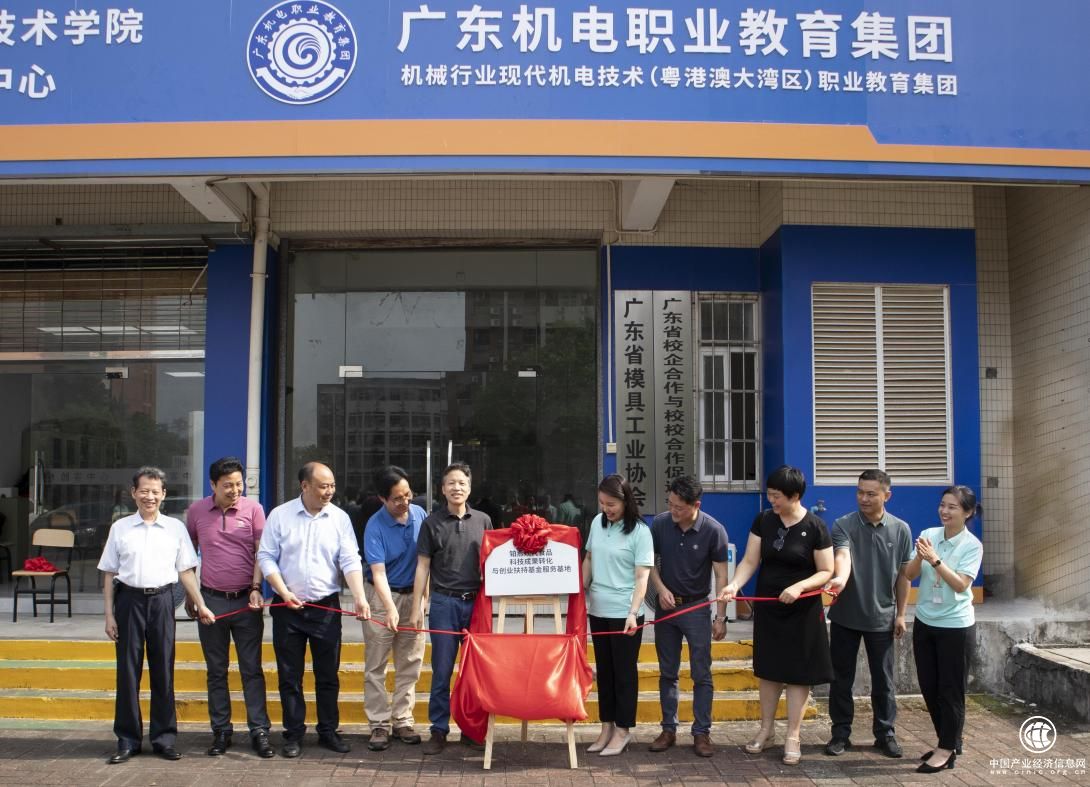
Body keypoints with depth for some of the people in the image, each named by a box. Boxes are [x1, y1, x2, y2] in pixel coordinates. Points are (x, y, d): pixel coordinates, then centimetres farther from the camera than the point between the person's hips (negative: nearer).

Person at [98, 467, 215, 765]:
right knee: (128, 670, 4)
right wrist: (109, 614, 2)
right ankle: (128, 739, 15)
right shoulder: (120, 528, 5)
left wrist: (200, 605, 0)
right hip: (129, 598, 0)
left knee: (163, 670, 5)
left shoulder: (175, 528, 6)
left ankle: (164, 737, 16)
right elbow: (109, 573, 6)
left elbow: (186, 571, 7)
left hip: (161, 599, 0)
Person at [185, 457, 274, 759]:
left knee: (252, 669, 2)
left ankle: (259, 731, 6)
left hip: (246, 600, -2)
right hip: (211, 600, 2)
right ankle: (221, 731, 19)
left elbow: (262, 552, -3)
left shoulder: (253, 509, -3)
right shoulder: (196, 512, 3)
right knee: (216, 671, 10)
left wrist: (256, 589, -13)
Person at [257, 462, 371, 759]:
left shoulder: (340, 518, 1)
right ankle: (294, 734, 18)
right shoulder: (280, 515, -1)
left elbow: (350, 561, -4)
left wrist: (360, 597, -17)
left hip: (327, 607, 1)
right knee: (289, 676, 7)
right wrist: (284, 592, -11)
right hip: (288, 608, -1)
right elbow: (266, 557, 0)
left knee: (328, 675, 8)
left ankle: (328, 731, 21)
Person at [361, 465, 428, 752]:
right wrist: (390, 608, -35)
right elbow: (378, 572, -24)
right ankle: (379, 725, 7)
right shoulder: (375, 526, -17)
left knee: (410, 664, 7)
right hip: (382, 597, -4)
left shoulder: (419, 514, -4)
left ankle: (403, 721, 16)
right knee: (375, 665, 0)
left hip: (413, 596, 4)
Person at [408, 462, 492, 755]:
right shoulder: (432, 522, 2)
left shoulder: (482, 521, 6)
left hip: (476, 601, 2)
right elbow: (423, 566, 3)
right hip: (444, 602, -1)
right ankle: (439, 730, 13)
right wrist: (417, 607, -1)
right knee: (442, 670, 3)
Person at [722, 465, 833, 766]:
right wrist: (734, 584, -20)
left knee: (798, 673, 4)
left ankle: (793, 736, 15)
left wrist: (799, 586, -25)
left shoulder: (815, 526, -12)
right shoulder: (763, 520, -2)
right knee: (768, 669, 12)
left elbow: (826, 572, -8)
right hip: (767, 608, 3)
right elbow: (750, 561, -3)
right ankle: (766, 728, 27)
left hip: (802, 611, -3)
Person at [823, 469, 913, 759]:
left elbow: (903, 574, 5)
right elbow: (842, 555, -27)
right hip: (845, 615, -1)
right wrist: (839, 577, -49)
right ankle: (841, 733, 19)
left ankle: (885, 733, 24)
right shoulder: (843, 525, -9)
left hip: (882, 617, 1)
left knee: (883, 680, 10)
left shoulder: (901, 530, -1)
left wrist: (900, 614, 6)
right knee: (841, 678, 7)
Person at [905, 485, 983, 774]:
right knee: (929, 686, 13)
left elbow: (960, 585, -20)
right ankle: (949, 741, 29)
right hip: (925, 622, 5)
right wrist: (919, 557, -22)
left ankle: (947, 749, 14)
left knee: (950, 689, 3)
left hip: (956, 626, -5)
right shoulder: (928, 535, -1)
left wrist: (935, 559, -28)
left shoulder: (972, 545, -12)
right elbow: (909, 575, -3)